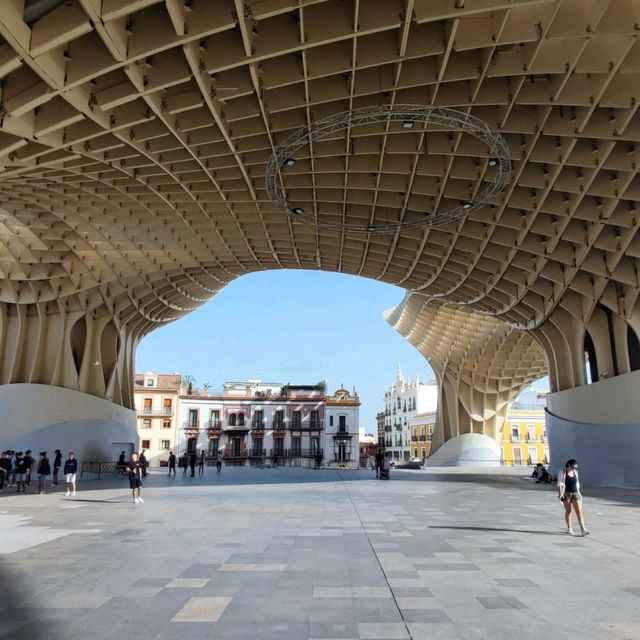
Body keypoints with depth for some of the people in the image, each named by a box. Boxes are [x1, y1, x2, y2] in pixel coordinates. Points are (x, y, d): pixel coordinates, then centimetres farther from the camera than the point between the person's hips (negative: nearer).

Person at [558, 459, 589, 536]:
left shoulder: (575, 472, 9)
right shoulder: (562, 472, -6)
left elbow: (577, 483, 18)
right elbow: (560, 484, -11)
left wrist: (578, 493, 17)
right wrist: (560, 494, -21)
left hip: (575, 493, 4)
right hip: (566, 493, -4)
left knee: (579, 511, -7)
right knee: (568, 511, 5)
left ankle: (583, 530, -12)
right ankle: (569, 529, 17)